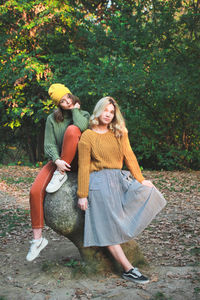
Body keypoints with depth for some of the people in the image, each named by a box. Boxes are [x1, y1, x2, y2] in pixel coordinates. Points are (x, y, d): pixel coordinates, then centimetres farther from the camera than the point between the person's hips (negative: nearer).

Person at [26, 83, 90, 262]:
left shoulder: (83, 115, 1)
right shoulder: (52, 119, 4)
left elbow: (81, 127, -25)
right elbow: (49, 145, -5)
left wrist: (75, 109, -9)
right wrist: (57, 160, -23)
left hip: (78, 160, -2)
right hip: (59, 160, 2)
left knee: (72, 129, -29)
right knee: (36, 191, -19)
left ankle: (61, 175, -22)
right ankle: (38, 238, -8)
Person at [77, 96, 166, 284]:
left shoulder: (120, 133, 11)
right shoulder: (87, 136, -3)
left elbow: (129, 156, 5)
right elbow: (83, 167, -6)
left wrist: (140, 180, -3)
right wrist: (82, 195, -8)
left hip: (120, 179, 5)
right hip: (99, 182, -5)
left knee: (149, 190, -12)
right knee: (108, 228, -6)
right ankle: (128, 270, 1)